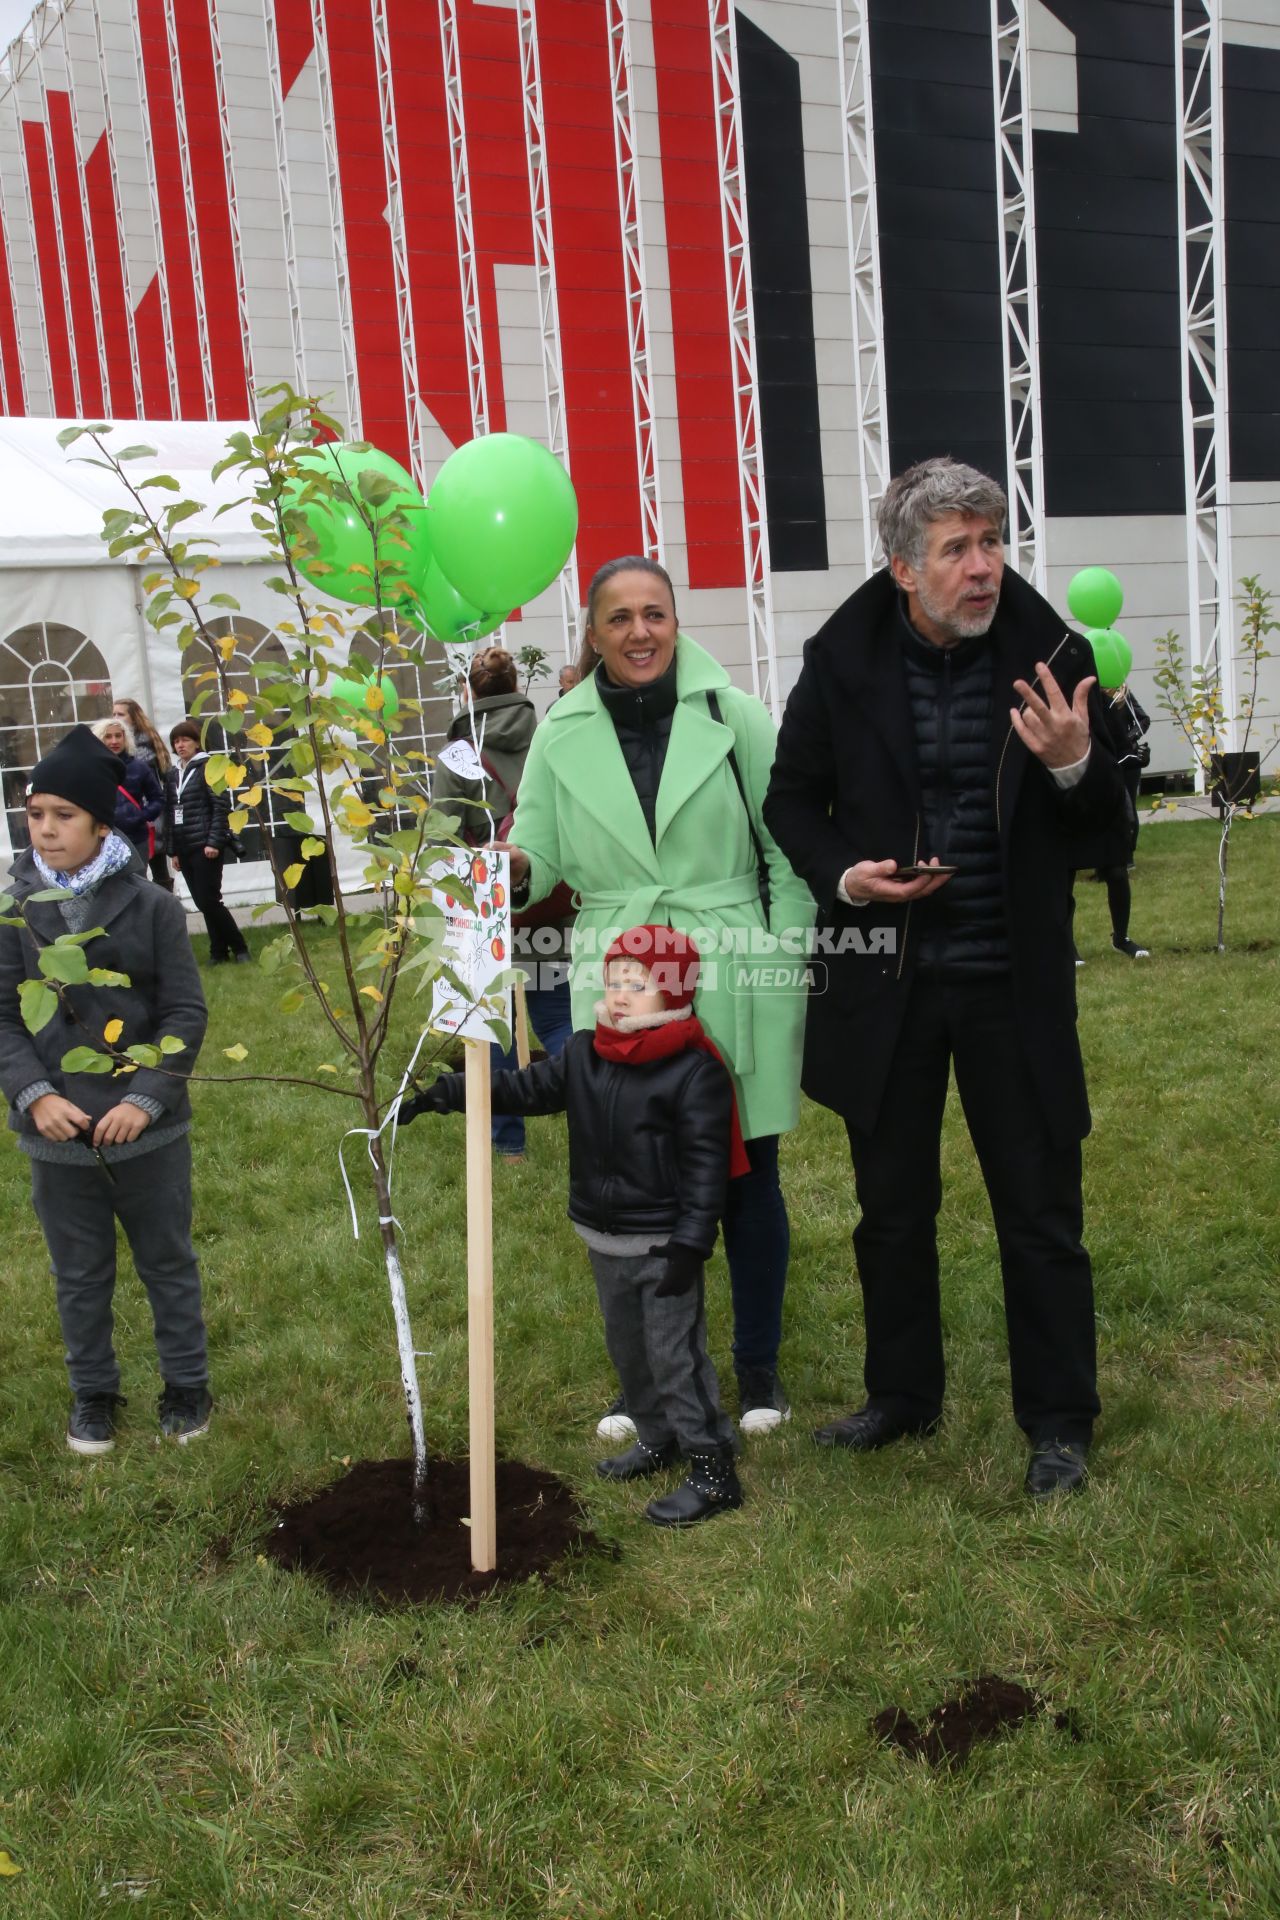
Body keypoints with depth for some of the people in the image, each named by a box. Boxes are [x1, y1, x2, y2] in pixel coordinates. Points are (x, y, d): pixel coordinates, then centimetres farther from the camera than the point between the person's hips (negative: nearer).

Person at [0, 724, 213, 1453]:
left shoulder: (151, 906, -8)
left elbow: (186, 1012, -6)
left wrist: (145, 1098, -15)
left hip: (149, 1130, -1)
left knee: (169, 1264, 15)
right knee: (81, 1276, 16)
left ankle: (188, 1386, 33)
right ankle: (94, 1394, 35)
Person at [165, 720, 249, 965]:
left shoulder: (208, 768, -4)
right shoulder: (172, 774, 14)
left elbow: (221, 806, -10)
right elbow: (170, 814, 15)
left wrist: (214, 842, -17)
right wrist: (174, 851, 11)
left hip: (206, 847, -6)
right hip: (184, 850, 6)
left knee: (208, 900, -10)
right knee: (202, 902, 7)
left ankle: (238, 947, 1)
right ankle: (219, 950, 14)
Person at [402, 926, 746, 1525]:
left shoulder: (696, 1072, -17)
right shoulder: (583, 1055, 2)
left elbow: (706, 1166, -17)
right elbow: (521, 1088, 0)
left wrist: (689, 1245, -20)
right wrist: (441, 1093, -12)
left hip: (662, 1244, -7)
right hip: (603, 1239, 7)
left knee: (675, 1353, -2)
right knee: (626, 1346, 20)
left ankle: (712, 1470, 9)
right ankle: (658, 1439, 40)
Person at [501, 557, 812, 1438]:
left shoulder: (735, 716, -1)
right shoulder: (563, 735, 4)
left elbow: (787, 849, 0)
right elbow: (541, 860, 4)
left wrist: (787, 968, -4)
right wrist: (514, 867, -19)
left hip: (737, 986, -1)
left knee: (749, 1175, 9)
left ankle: (759, 1365, 28)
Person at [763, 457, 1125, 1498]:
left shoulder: (1050, 653, -6)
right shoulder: (843, 659, -5)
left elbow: (1104, 818, -1)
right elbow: (793, 799, 5)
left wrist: (1075, 764, -23)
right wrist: (844, 873, -14)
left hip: (1014, 979, -1)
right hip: (887, 973, 2)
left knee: (1041, 1212, 8)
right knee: (893, 1207, 16)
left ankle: (1060, 1420, 26)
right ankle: (902, 1394, 36)